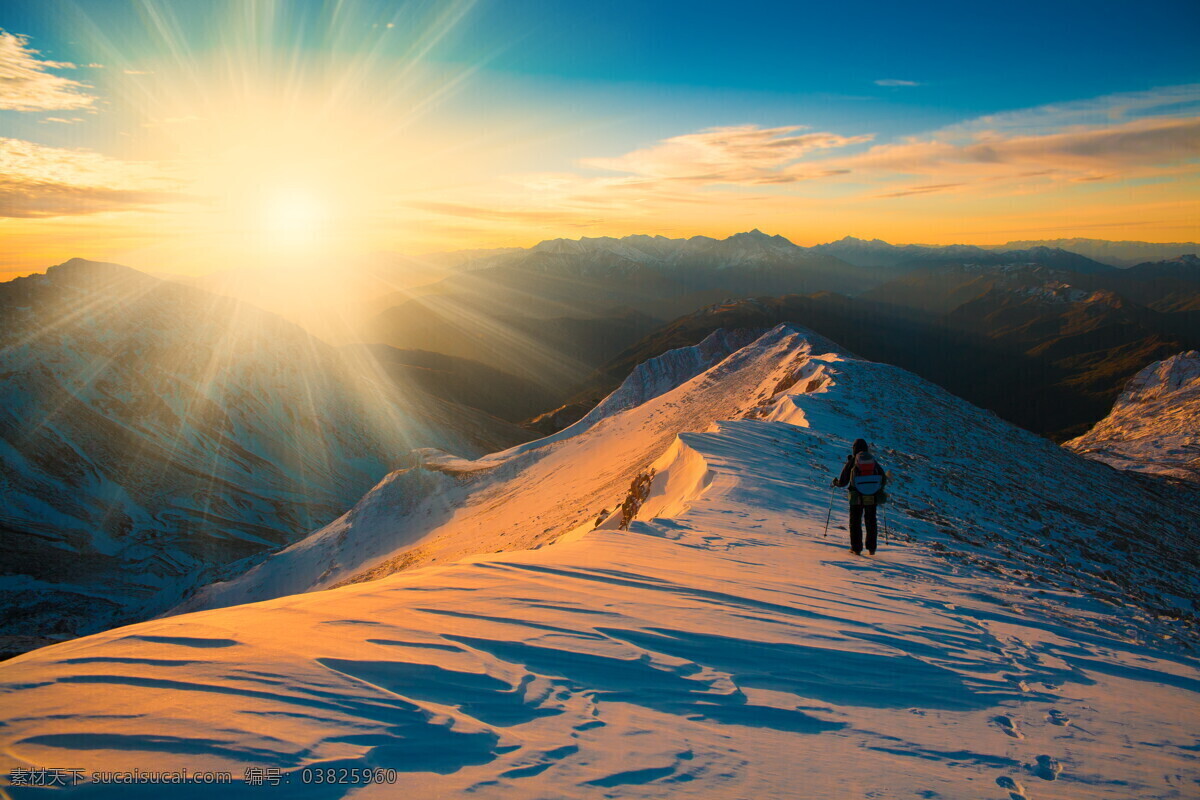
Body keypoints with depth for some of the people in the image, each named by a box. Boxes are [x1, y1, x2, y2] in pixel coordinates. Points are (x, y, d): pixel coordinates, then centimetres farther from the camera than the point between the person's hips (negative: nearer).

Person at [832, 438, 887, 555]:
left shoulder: (851, 462, -3)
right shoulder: (874, 461, 5)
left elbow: (843, 482, -2)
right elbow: (884, 480, 7)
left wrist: (836, 482, 21)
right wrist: (879, 488, 29)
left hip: (857, 498, -2)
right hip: (872, 498, 2)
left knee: (855, 522, 9)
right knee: (871, 522, 15)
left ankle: (856, 548, 7)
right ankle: (871, 548, 16)